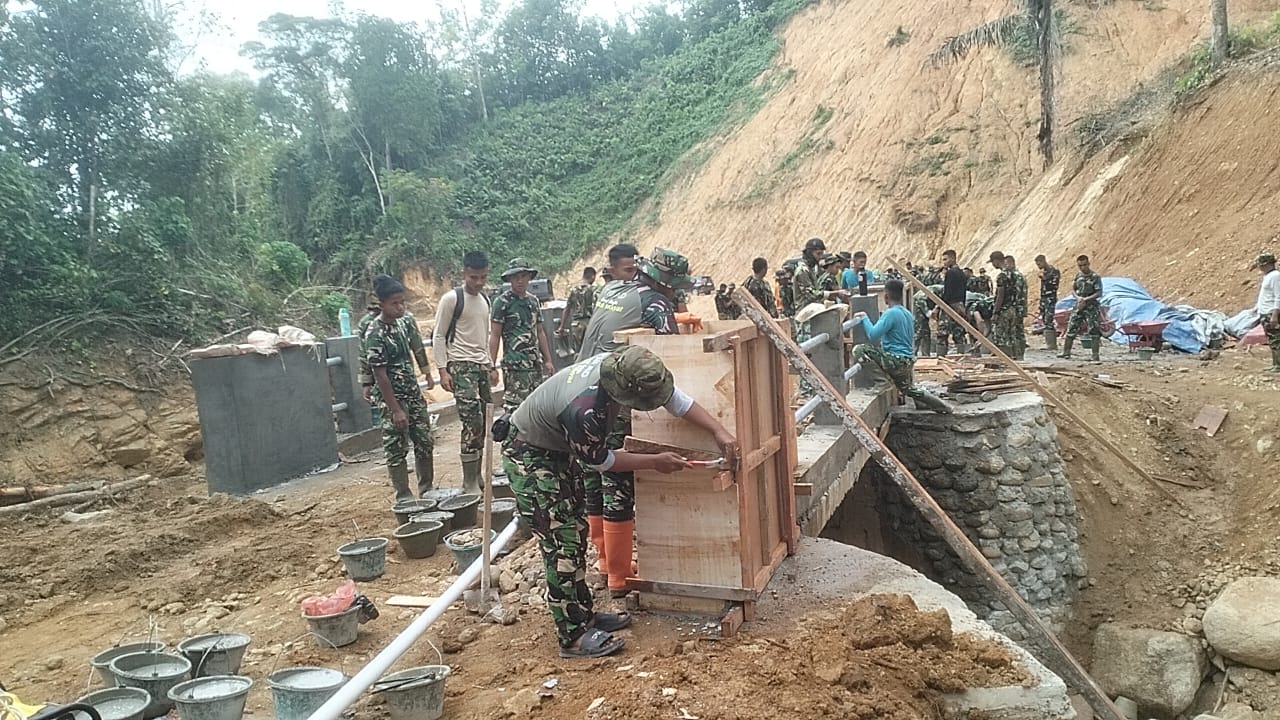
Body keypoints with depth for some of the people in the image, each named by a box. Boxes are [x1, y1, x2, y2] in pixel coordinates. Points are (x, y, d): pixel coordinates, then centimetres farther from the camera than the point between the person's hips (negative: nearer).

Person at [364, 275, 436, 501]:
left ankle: (427, 489, 25)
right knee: (396, 449, 1)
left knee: (424, 442, 12)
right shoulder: (374, 334, -18)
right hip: (391, 398, -7)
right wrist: (395, 410, -18)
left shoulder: (406, 321, 2)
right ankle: (404, 497, 11)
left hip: (414, 393, 7)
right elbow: (380, 375, -18)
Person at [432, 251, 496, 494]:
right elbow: (438, 337, -6)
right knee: (472, 422, -13)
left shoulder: (485, 300, 15)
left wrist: (492, 366, 20)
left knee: (482, 422, 6)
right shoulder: (451, 299, -7)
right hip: (461, 366, -7)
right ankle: (469, 482, -6)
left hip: (482, 365, 7)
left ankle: (477, 475, 17)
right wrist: (443, 370, -12)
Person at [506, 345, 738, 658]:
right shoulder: (583, 410, -39)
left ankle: (584, 614, 25)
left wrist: (719, 431, -13)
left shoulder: (621, 367, -18)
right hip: (529, 457, -9)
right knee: (561, 541, -8)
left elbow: (674, 398, -6)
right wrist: (655, 462, -11)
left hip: (558, 450, 9)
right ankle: (574, 637, 1)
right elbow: (598, 461, -20)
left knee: (575, 532, 13)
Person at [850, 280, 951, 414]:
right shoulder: (907, 314, 13)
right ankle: (943, 407, 33)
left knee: (859, 350, -17)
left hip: (896, 359, -9)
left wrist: (864, 318, -7)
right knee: (908, 388, 28)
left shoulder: (890, 313, -14)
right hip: (907, 360, 9)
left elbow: (873, 335, -22)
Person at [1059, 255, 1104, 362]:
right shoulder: (1078, 275, 8)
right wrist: (1078, 297, -8)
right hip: (1079, 307, 5)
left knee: (1094, 332, -3)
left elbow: (1099, 293, -11)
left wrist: (1086, 299, -21)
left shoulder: (1095, 277, -8)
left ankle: (1095, 355, 2)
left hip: (1091, 307, -5)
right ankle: (1066, 352, 13)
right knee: (1071, 329, 5)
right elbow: (1073, 289, 12)